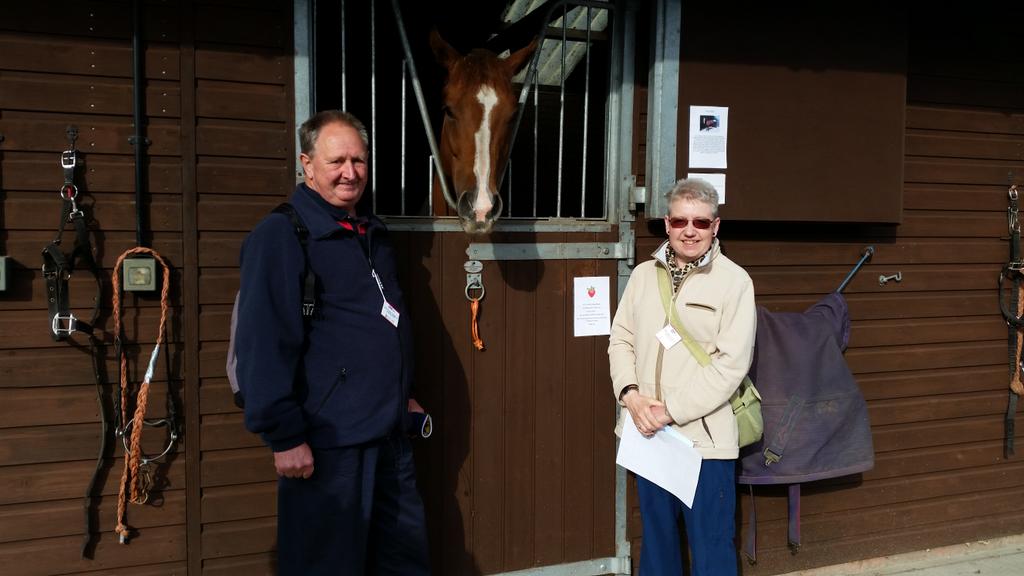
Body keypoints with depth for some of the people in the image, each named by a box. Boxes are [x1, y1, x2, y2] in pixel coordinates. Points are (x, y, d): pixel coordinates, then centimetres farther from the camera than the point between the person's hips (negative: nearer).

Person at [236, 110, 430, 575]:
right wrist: (284, 437, -20)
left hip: (389, 432, 8)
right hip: (328, 440, -8)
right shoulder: (281, 235, -13)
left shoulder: (372, 232, 13)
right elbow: (264, 345, -19)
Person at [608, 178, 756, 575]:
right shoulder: (644, 275, 7)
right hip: (649, 434, 5)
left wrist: (671, 410, -16)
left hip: (704, 437, -4)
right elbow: (620, 339, 10)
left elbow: (731, 362, -13)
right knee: (656, 540, 19)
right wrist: (631, 395, -8)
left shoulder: (734, 280, -7)